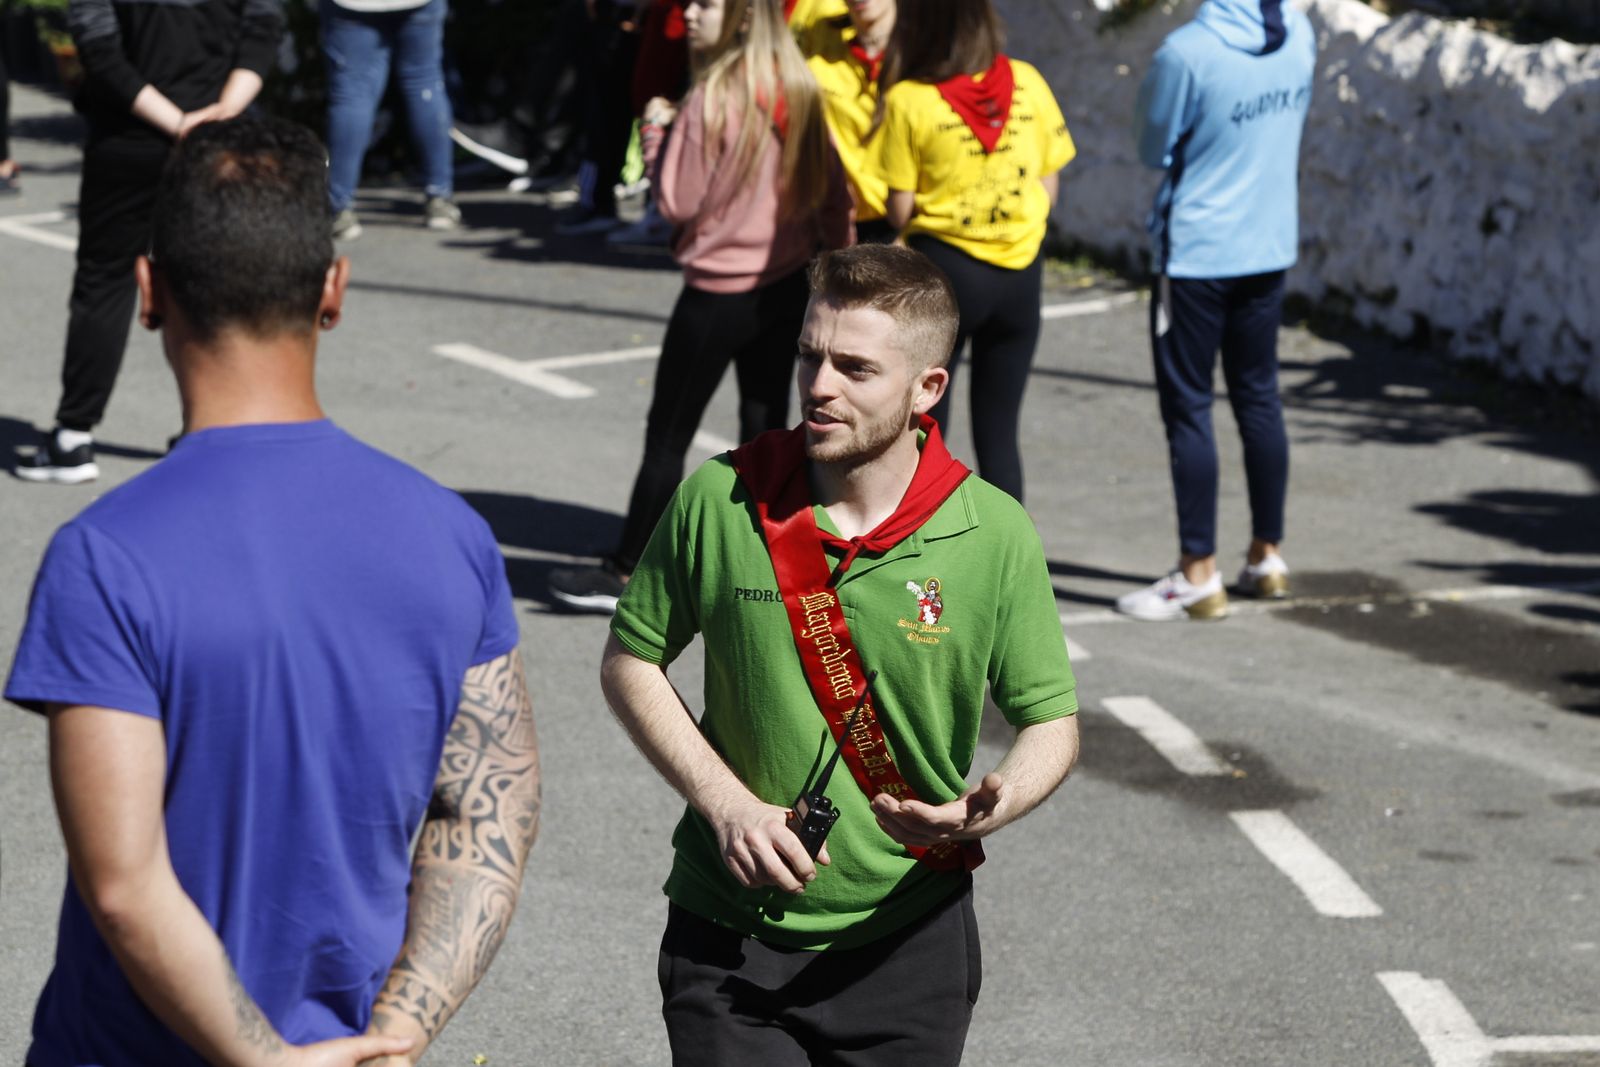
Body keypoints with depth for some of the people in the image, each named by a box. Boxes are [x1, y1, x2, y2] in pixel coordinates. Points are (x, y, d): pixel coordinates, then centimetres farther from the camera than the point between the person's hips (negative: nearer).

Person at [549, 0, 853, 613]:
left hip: (720, 292, -6)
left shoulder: (714, 99, -20)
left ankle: (625, 575, 14)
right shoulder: (800, 89, 0)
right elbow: (834, 192, 5)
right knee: (765, 431, 12)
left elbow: (677, 202, -15)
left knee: (667, 436, 5)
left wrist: (657, 133, -4)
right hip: (789, 285, 6)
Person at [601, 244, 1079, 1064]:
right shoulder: (718, 500, -9)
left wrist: (992, 806, -24)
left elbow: (1051, 723, -2)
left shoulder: (993, 536, -10)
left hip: (905, 937, 0)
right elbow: (630, 661, 3)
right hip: (730, 928, 0)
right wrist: (725, 803, -10)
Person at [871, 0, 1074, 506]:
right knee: (999, 431, 11)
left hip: (942, 269, -3)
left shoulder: (908, 100, -11)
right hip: (1019, 271, 3)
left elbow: (900, 209, -9)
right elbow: (1049, 185, 6)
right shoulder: (1027, 84, 0)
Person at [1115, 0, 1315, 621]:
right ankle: (1267, 557, 24)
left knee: (1187, 407, 3)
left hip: (1196, 254, -6)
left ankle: (1199, 576, 5)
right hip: (1271, 248, 6)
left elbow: (1154, 148, -8)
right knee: (1258, 396, 17)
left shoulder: (1187, 52, -22)